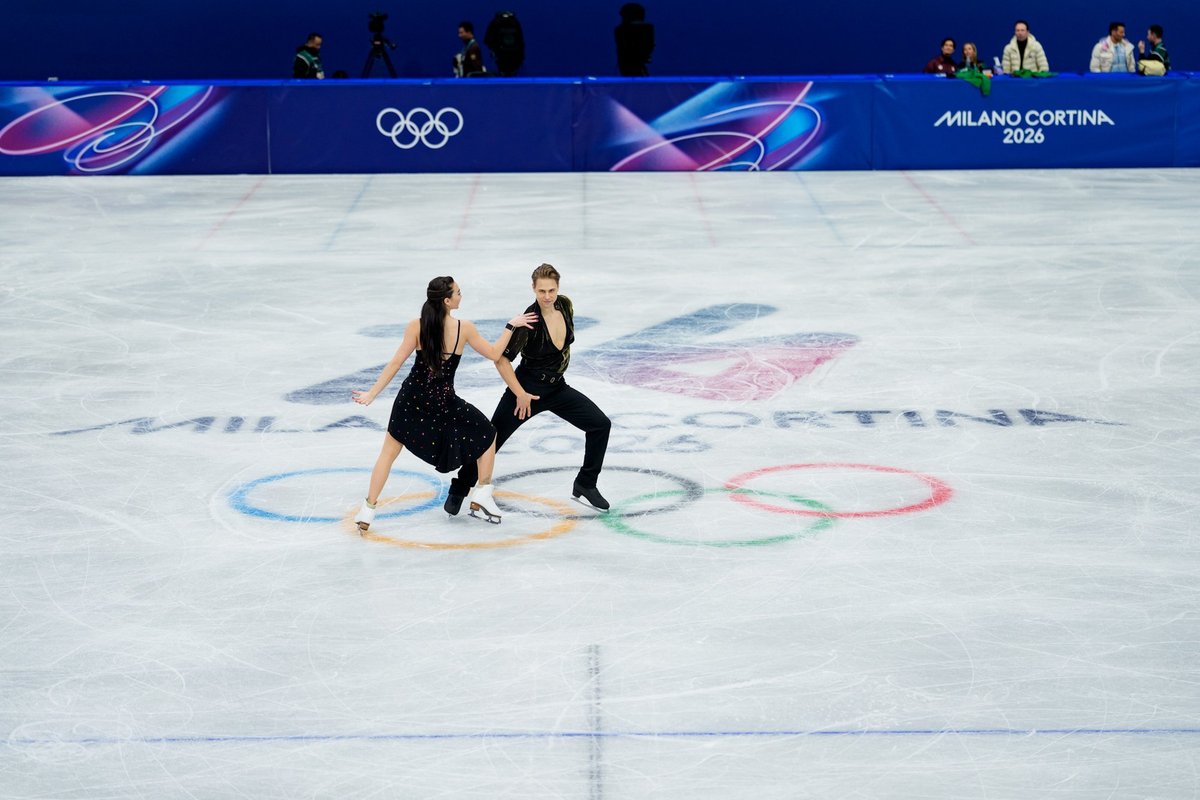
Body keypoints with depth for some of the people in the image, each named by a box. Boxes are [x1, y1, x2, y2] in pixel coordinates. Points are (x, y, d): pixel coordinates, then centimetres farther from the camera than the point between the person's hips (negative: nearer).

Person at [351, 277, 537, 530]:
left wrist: (372, 393, -4)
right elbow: (494, 354, 1)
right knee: (487, 435, 21)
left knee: (389, 451, 13)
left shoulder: (416, 327, -10)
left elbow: (396, 363, -9)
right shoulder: (464, 328, -11)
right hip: (444, 402, -1)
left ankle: (368, 509, 10)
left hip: (412, 399, 1)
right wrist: (511, 326, 11)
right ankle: (482, 493, 17)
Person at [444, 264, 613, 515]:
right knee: (491, 439, -3)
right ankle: (458, 491, 15)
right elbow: (501, 360, -21)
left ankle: (585, 484, 14)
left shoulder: (566, 306, -8)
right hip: (527, 389, -6)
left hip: (557, 388, 6)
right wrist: (520, 394, -20)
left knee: (601, 424, -1)